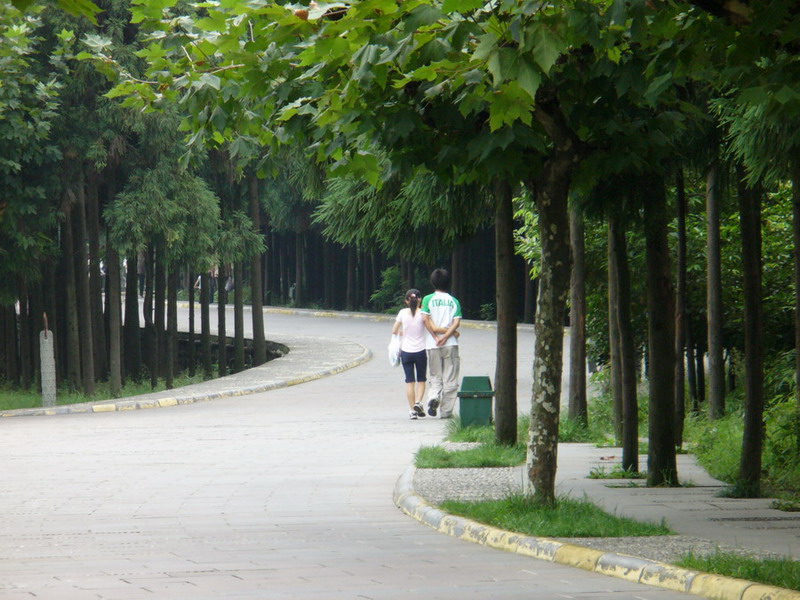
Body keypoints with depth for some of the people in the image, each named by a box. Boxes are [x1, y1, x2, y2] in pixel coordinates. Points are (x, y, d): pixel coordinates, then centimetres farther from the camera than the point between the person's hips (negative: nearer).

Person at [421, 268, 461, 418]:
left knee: (435, 377, 11)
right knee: (450, 379, 5)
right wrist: (446, 336, -12)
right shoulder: (453, 301, 6)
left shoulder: (428, 299, 3)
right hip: (450, 344, 0)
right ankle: (446, 411, 3)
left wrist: (436, 336, -6)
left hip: (433, 345, 0)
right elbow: (457, 322, -6)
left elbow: (426, 319, -8)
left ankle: (433, 397, -17)